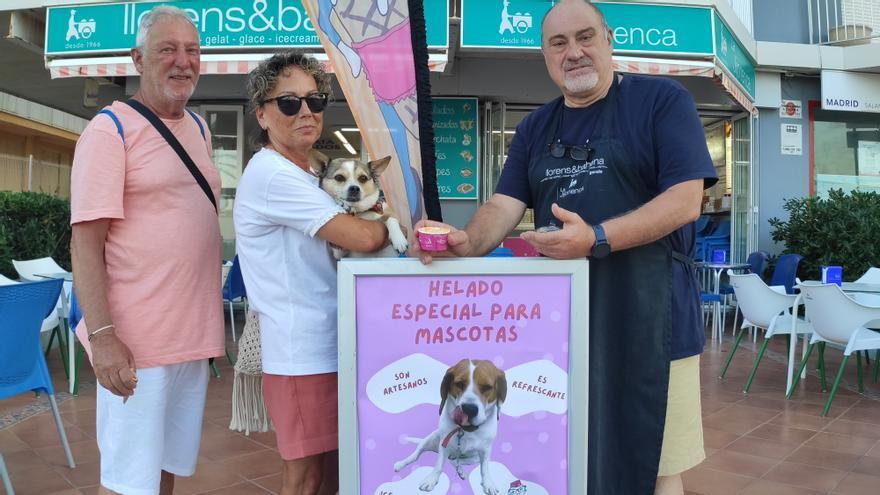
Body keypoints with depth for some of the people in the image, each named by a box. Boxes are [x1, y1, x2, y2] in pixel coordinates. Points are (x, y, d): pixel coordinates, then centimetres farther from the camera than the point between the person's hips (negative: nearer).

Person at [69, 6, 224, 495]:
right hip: (136, 339, -6)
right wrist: (102, 335, -21)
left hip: (194, 334, 6)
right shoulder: (111, 128, -8)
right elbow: (85, 241, -13)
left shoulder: (199, 129, 12)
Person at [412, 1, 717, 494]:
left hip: (647, 314, -4)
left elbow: (685, 200, -12)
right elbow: (506, 204, 4)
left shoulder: (663, 100, -3)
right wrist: (468, 243, -19)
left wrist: (596, 240, -26)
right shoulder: (535, 128, 13)